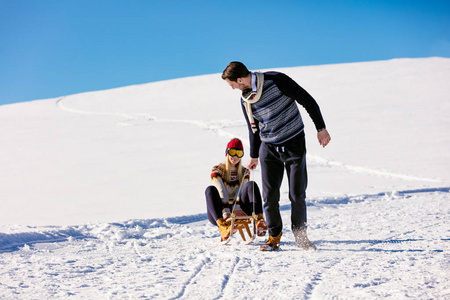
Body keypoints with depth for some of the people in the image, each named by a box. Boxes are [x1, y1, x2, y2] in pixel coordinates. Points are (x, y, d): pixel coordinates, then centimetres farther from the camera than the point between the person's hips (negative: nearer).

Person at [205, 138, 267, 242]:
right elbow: (221, 192, -11)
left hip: (238, 213, 2)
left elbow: (242, 191, -4)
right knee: (210, 189, -30)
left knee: (251, 185, -18)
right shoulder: (217, 170, 5)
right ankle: (222, 225, -54)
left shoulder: (244, 172, 14)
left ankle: (259, 219, -43)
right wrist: (225, 211, -27)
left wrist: (237, 207, -25)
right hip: (220, 213, -2)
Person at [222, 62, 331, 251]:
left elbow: (307, 101, -11)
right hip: (269, 149, 4)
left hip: (294, 144, -4)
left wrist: (321, 128, -10)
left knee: (297, 194, -1)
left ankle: (300, 234, 18)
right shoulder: (246, 100, 0)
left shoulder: (276, 80, -16)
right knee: (269, 196, -1)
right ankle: (274, 236, 14)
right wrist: (254, 156, 25)